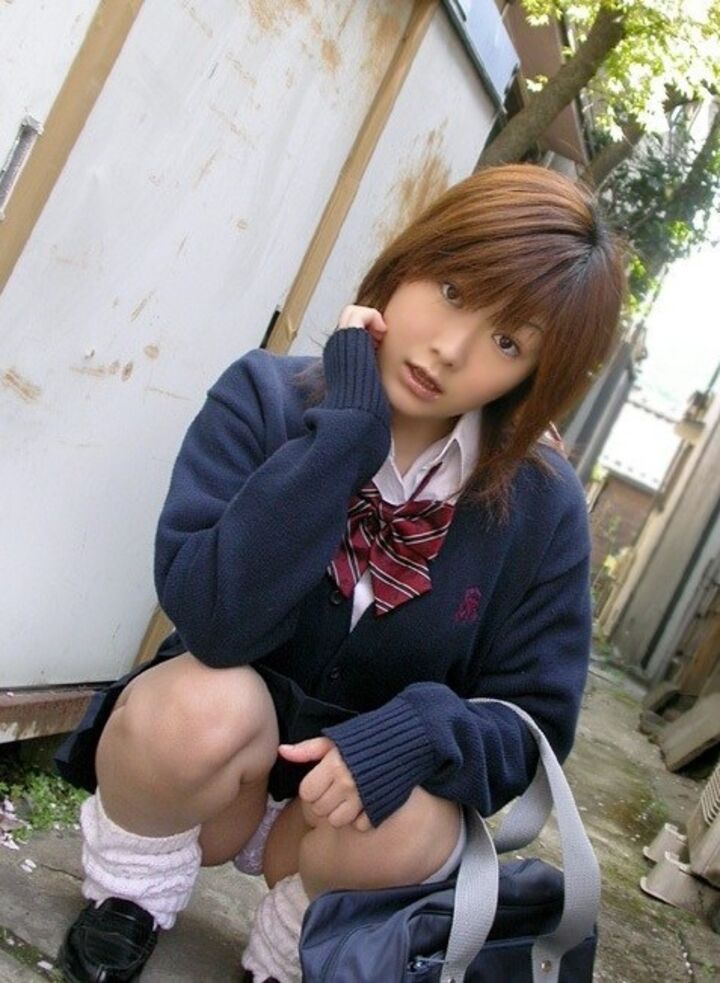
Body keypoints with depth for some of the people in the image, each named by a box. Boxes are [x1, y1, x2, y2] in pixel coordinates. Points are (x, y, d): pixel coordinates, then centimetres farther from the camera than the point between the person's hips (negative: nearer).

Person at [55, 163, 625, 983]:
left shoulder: (542, 509, -15)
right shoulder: (266, 396, -17)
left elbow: (534, 725, -9)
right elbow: (210, 619, -30)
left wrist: (414, 733, -30)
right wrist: (345, 432, -33)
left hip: (364, 787, 1)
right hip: (203, 760, -1)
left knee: (412, 830, -30)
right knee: (210, 705, -32)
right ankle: (125, 898, 0)